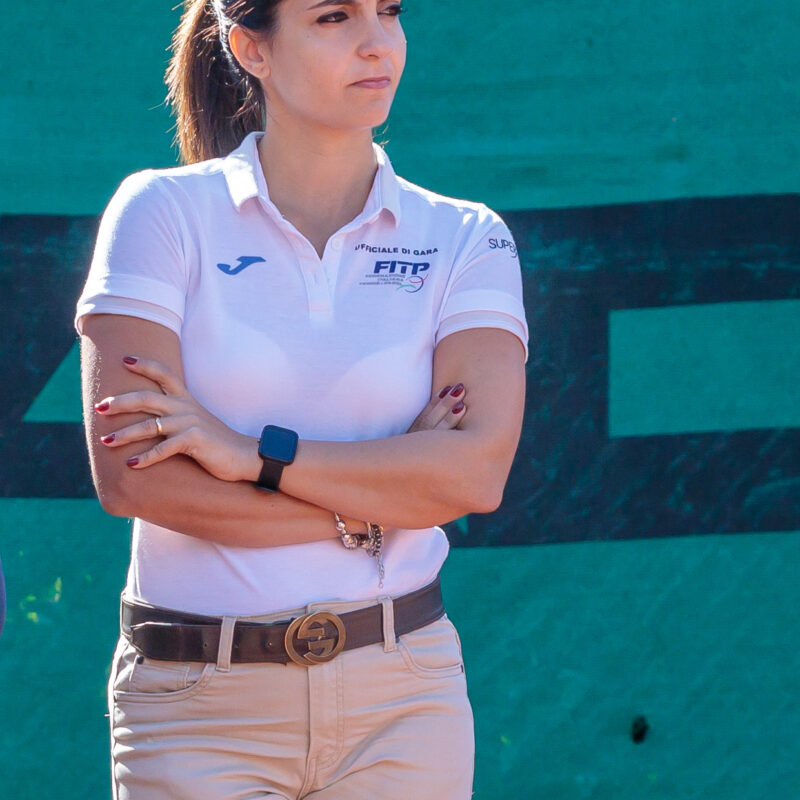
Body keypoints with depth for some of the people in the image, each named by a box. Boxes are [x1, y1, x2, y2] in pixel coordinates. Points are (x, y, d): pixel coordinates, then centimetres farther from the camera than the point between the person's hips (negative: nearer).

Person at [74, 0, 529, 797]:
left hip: (401, 699, 2)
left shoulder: (466, 242, 5)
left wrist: (253, 454, -14)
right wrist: (369, 509, -9)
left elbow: (477, 472, -9)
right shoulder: (162, 213, 0)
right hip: (199, 704, -1)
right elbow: (127, 476, -10)